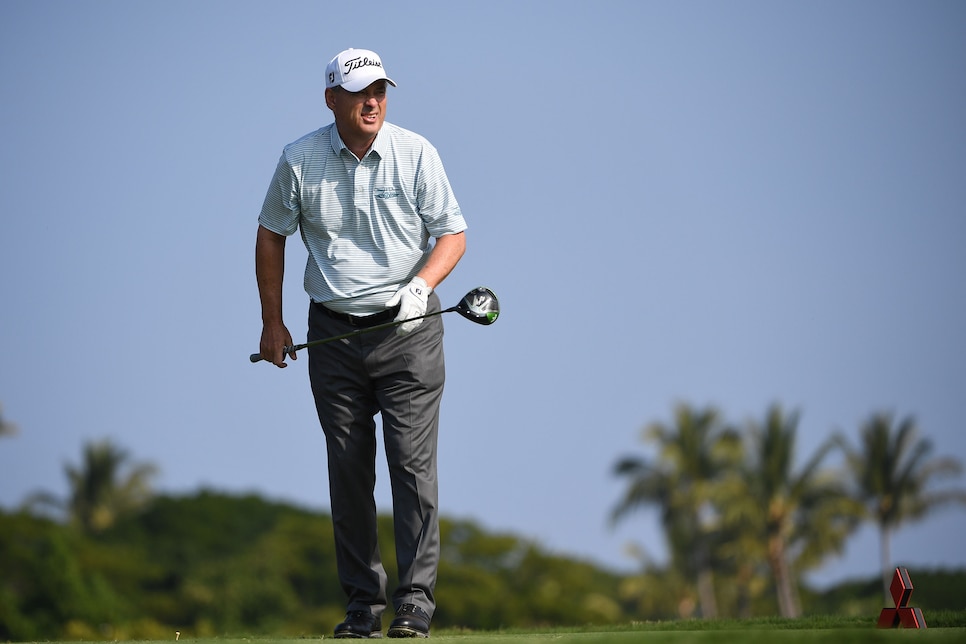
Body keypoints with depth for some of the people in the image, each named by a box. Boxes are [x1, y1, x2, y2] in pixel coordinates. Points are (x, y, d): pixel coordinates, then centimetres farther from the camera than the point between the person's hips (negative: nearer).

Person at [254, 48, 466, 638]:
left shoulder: (416, 154, -5)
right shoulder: (300, 161, -2)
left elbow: (453, 234, 0)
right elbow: (272, 235, 11)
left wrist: (420, 287, -18)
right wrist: (272, 322, 9)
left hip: (408, 329, -2)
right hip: (334, 332, 2)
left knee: (413, 464, -8)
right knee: (348, 471, 4)